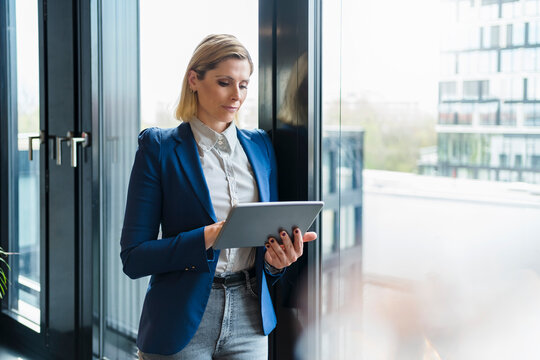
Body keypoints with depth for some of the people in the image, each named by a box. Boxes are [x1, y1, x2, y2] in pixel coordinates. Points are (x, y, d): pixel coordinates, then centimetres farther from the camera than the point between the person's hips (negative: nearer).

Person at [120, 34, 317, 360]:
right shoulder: (159, 147, -5)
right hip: (183, 325, -3)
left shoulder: (260, 146, 8)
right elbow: (134, 258, -9)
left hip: (249, 321, 4)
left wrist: (277, 258, -10)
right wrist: (209, 237, -23)